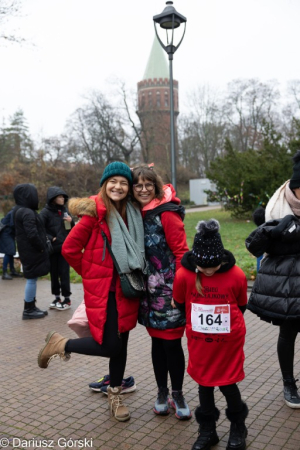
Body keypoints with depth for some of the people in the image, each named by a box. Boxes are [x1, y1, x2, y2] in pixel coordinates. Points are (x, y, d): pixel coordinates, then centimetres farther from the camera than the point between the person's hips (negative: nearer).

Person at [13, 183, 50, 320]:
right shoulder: (27, 213, -21)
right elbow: (32, 234, -26)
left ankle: (31, 307, 24)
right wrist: (41, 247, -12)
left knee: (32, 278, 16)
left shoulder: (19, 210, 11)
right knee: (32, 279, -1)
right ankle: (28, 310, 8)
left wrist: (40, 246, 14)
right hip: (32, 251, -10)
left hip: (28, 251, 10)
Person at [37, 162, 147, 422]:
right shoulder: (95, 212, -13)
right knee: (110, 346, -5)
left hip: (126, 290, 5)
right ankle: (60, 344, 19)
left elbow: (137, 249, 17)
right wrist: (91, 273, 0)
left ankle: (115, 395, 34)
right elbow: (70, 249, -10)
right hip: (102, 291, -5)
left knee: (121, 344, 13)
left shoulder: (134, 213, 3)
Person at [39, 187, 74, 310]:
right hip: (52, 248, -2)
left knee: (64, 273, 1)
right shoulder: (45, 212, -5)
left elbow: (72, 228, 16)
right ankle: (57, 297, 21)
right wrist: (50, 239, -18)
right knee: (54, 273, 8)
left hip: (65, 248, 2)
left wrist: (71, 221, -4)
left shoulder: (64, 210, 8)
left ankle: (67, 299, 9)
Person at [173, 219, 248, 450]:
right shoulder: (183, 275, -17)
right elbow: (179, 305, 2)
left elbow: (241, 306, 1)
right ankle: (207, 430, 34)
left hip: (229, 342, -1)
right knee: (204, 384, 14)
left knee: (228, 384, 10)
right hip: (199, 342, 1)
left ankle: (238, 426, 37)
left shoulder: (236, 275, -18)